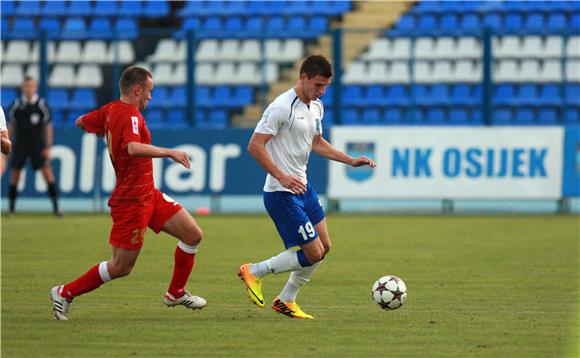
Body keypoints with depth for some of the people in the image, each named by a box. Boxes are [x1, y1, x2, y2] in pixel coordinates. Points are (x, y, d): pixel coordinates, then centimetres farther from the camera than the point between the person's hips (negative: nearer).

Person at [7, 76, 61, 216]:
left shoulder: (42, 104, -3)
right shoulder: (16, 105, 2)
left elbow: (48, 127, 0)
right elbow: (11, 126, 10)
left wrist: (48, 147, -5)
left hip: (37, 143, -1)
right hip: (20, 143, 2)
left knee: (47, 172, -9)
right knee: (14, 175, -1)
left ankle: (55, 207, -4)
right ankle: (11, 208, 8)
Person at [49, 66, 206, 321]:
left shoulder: (110, 110, 6)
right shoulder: (131, 115, -21)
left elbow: (81, 122, 22)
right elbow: (133, 148, -41)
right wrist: (169, 152, -36)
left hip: (148, 194, 10)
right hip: (132, 200, -10)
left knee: (193, 235, 7)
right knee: (121, 267, -3)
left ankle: (176, 294, 20)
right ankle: (65, 293, 12)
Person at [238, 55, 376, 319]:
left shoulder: (316, 107, 10)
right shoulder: (283, 107, -19)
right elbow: (255, 146, -21)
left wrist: (351, 161, 17)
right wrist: (283, 177, -27)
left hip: (302, 187, 10)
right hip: (281, 194, -9)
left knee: (324, 247, 12)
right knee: (313, 254, -8)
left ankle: (286, 301, 24)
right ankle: (254, 272, 8)